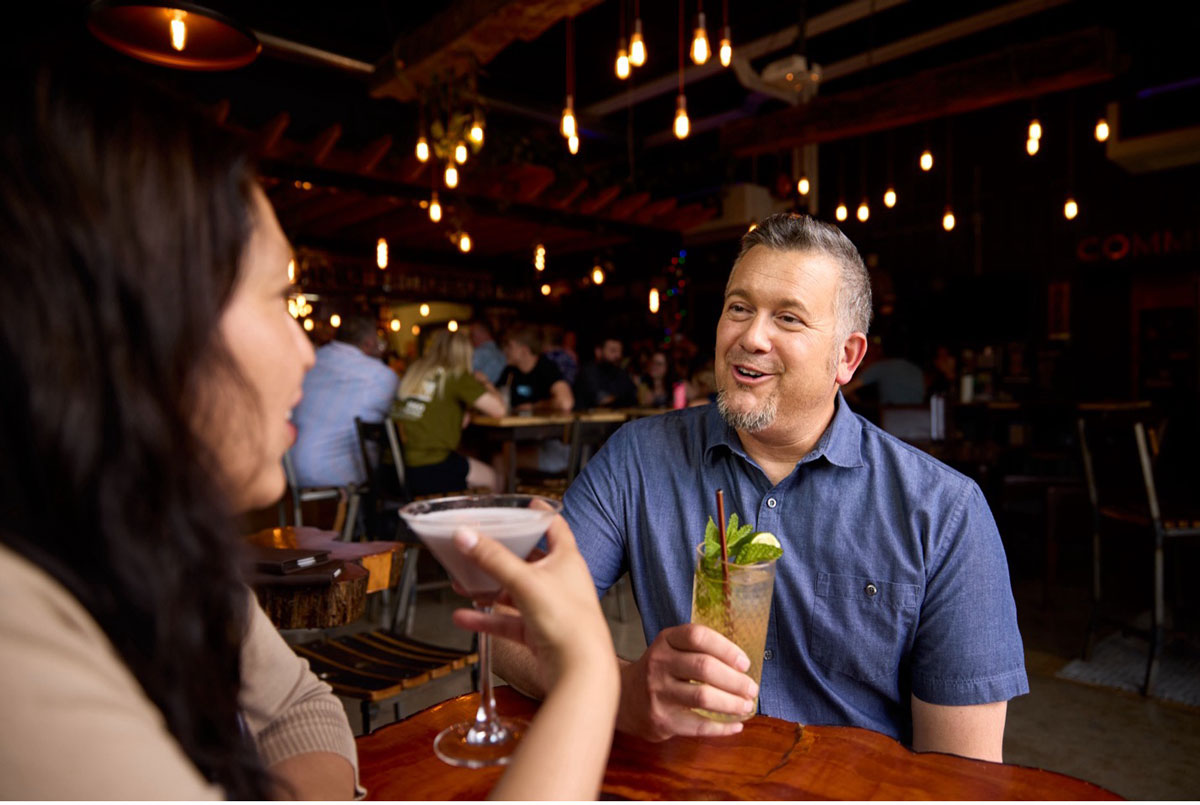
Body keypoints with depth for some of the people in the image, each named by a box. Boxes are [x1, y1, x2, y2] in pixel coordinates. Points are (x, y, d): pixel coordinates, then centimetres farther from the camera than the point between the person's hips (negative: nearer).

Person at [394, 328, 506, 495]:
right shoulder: (456, 377, -6)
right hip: (431, 472, -7)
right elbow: (498, 410, -4)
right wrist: (488, 387, 15)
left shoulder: (413, 373, 13)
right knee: (492, 478, 18)